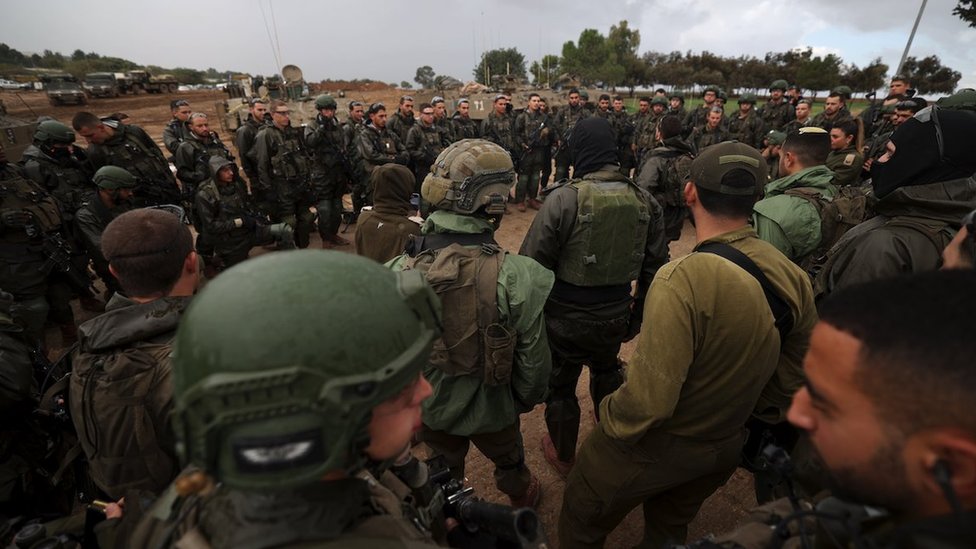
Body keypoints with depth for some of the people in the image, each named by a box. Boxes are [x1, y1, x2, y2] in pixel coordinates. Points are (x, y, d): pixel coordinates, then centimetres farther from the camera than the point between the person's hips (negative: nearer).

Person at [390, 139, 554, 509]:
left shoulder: (398, 271, -24)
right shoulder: (515, 275, -31)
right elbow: (533, 358, -19)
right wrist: (529, 397, 4)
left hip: (428, 406, 2)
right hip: (491, 408, -1)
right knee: (509, 463, 32)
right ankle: (523, 496, 63)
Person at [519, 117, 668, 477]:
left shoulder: (564, 198, -20)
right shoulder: (645, 201, -3)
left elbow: (532, 264, -18)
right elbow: (653, 268, 4)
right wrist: (637, 316, 17)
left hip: (565, 316, -4)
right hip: (615, 315, 5)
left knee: (560, 386, 19)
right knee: (607, 374, 31)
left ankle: (563, 457, 42)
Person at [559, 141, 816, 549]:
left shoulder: (685, 278, -34)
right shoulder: (794, 277, -11)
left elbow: (649, 398, -33)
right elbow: (798, 377, 1)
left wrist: (608, 422, -14)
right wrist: (746, 410, 15)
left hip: (656, 446, -6)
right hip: (727, 446, 7)